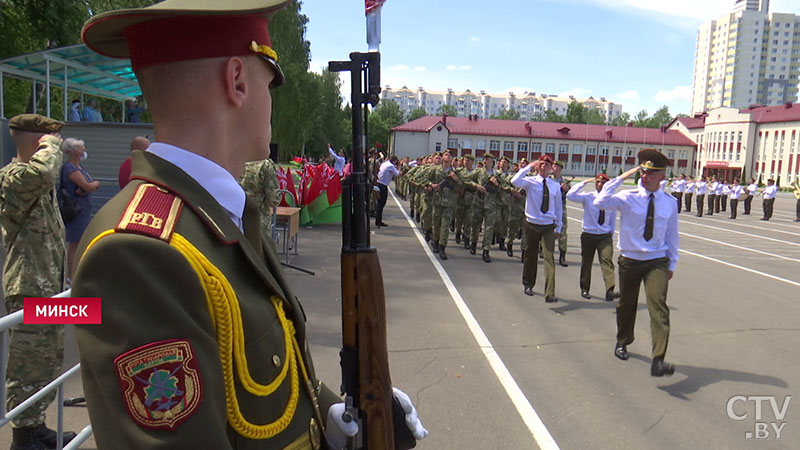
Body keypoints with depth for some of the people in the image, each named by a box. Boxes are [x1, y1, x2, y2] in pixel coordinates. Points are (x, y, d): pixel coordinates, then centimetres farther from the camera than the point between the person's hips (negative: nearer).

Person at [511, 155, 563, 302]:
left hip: (549, 226, 1)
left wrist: (558, 227, 12)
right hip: (532, 225, -1)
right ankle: (528, 285, 33)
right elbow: (515, 181, -24)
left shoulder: (555, 185, 6)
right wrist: (529, 167, -19)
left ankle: (550, 293, -13)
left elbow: (558, 206, 13)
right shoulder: (530, 181, -3)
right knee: (530, 255, 11)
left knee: (549, 257, -9)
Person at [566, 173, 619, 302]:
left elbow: (613, 220, 11)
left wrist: (611, 235, 14)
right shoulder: (587, 197, -5)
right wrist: (584, 183, -16)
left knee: (607, 261, -14)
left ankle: (610, 291, -24)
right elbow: (570, 196, -20)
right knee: (586, 263, 10)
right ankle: (584, 289, 27)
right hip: (588, 235, 0)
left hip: (605, 236, 0)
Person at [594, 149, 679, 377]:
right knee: (626, 304, 16)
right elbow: (600, 202, -27)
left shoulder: (669, 203, 1)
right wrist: (621, 178, -24)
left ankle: (658, 361, -19)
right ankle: (622, 342, 41)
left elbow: (672, 235, 10)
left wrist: (671, 264, 13)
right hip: (629, 261, 0)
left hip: (657, 262, 1)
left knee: (658, 306, -16)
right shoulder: (628, 198, -8)